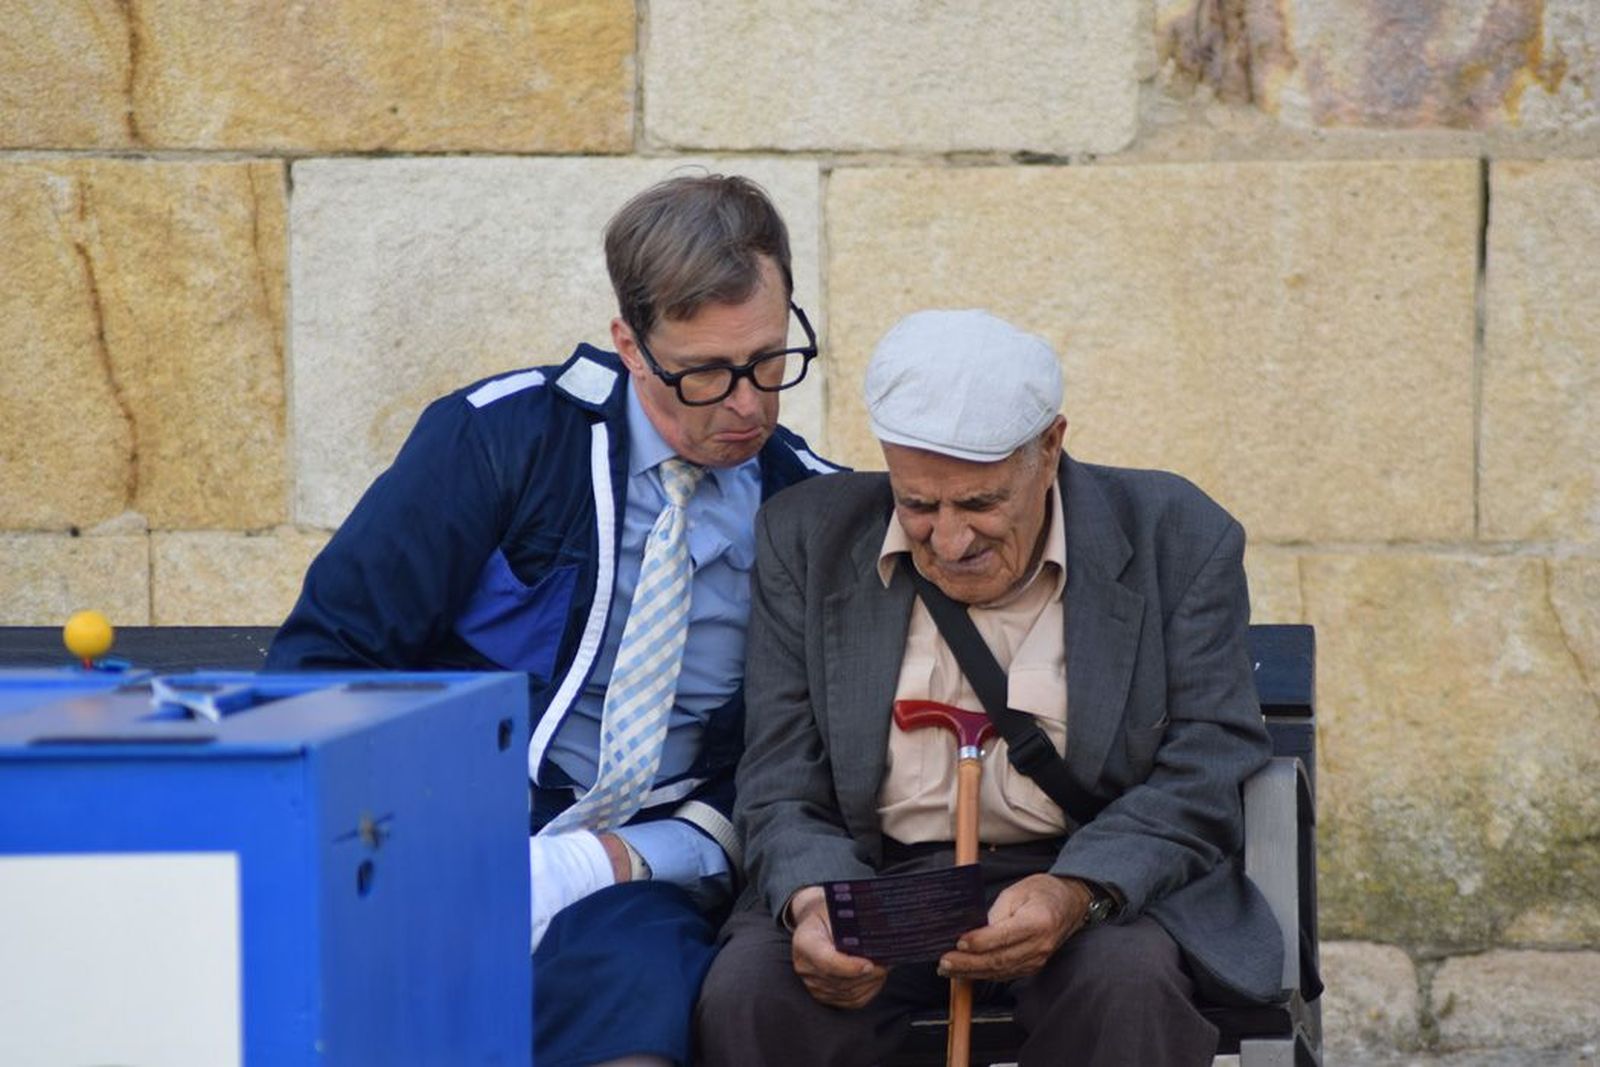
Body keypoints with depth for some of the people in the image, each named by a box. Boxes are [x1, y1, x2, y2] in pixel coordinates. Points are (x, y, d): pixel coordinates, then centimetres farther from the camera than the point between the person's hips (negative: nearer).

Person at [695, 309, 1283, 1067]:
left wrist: (1076, 893, -25)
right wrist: (813, 905, -22)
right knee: (748, 997, -28)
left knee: (1127, 983, -35)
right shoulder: (808, 541, 5)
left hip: (1107, 883, -1)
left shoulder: (1175, 541, 0)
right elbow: (783, 790, 2)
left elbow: (1204, 779, -6)